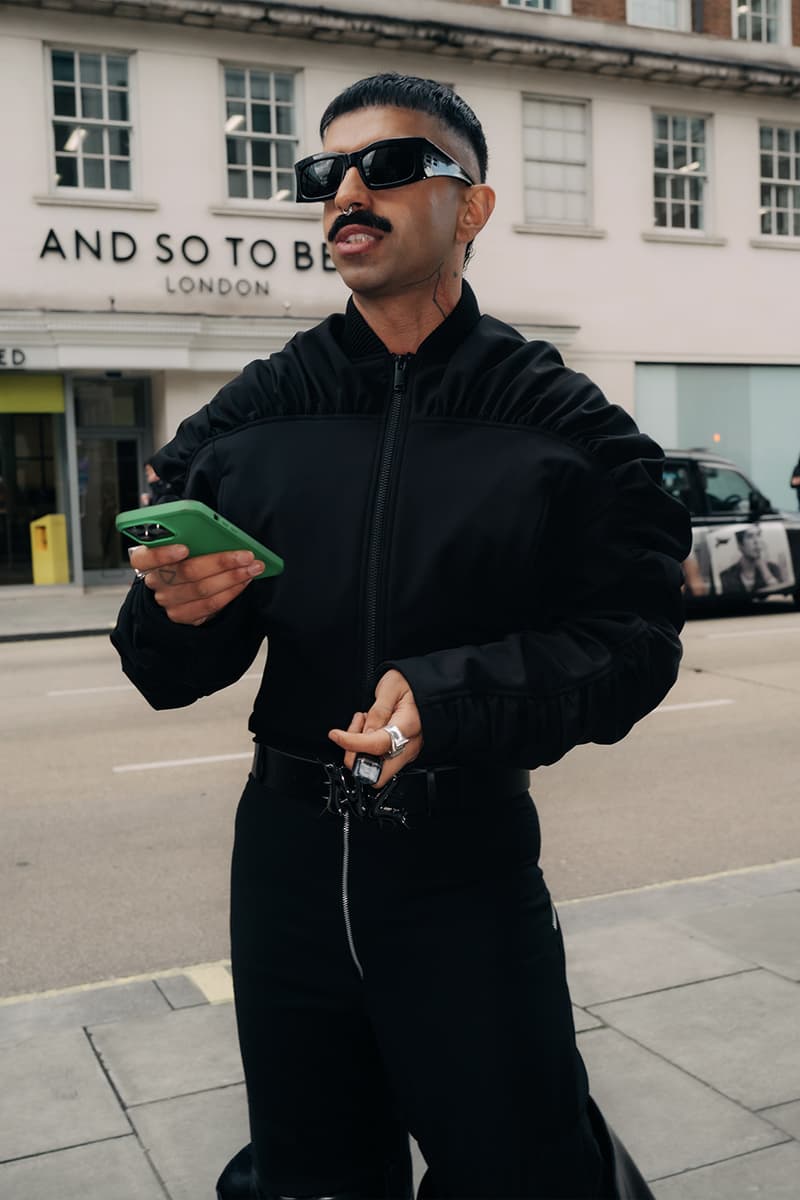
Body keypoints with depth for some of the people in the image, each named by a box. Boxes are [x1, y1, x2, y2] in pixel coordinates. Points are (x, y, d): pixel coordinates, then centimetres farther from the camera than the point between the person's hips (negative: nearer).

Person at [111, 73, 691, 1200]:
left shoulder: (562, 423, -5)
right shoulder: (249, 419, 2)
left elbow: (635, 640, -10)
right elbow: (171, 674, 5)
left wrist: (452, 694, -24)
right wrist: (175, 612, -17)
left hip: (469, 862, -3)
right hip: (288, 853, 4)